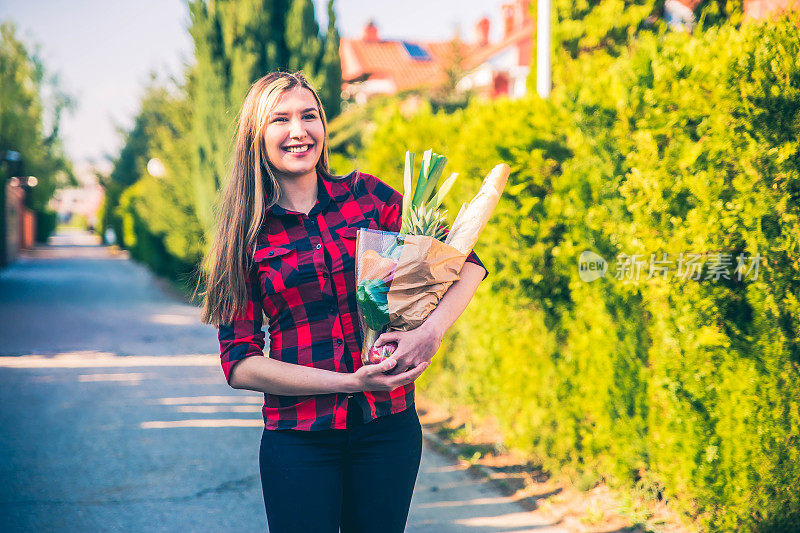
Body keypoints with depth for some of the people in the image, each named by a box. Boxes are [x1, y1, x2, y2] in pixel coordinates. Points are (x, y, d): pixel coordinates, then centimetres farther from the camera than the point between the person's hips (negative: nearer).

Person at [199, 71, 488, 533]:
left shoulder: (366, 196, 2)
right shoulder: (247, 235, -1)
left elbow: (465, 261, 3)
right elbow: (239, 362, -6)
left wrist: (431, 330, -16)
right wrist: (351, 382, -16)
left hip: (389, 427, 2)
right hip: (298, 440, -1)